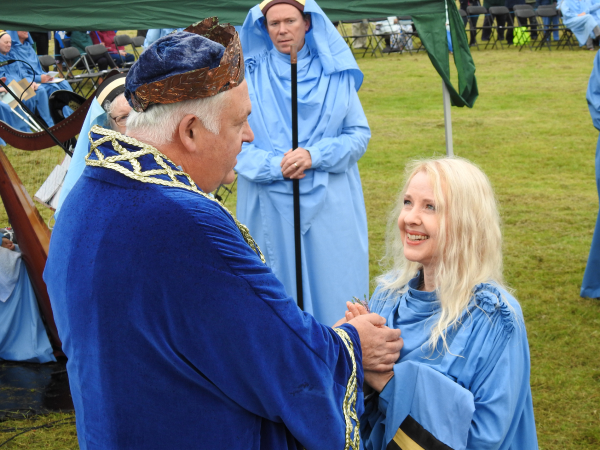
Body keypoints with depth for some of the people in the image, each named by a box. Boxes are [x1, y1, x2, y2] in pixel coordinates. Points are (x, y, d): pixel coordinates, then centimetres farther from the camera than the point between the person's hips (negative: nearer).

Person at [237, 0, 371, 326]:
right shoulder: (249, 74, 3)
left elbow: (359, 133, 4)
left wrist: (315, 155, -12)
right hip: (271, 208, -1)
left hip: (329, 206, 1)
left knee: (334, 289, 2)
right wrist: (275, 166, -16)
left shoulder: (335, 73, 6)